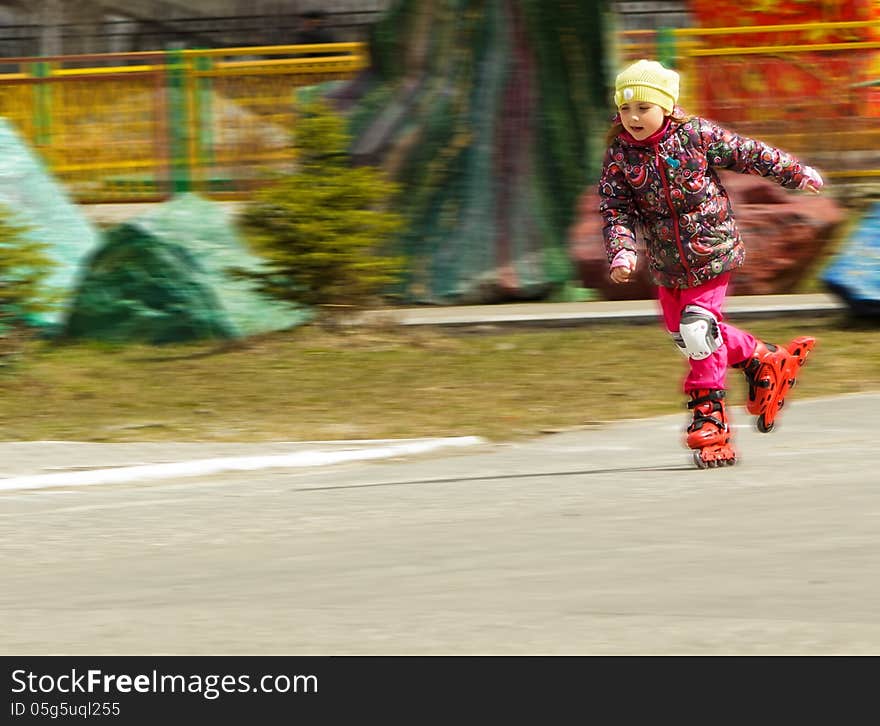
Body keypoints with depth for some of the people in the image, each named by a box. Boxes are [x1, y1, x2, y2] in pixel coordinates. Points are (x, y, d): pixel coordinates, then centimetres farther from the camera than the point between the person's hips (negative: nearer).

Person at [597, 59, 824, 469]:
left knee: (698, 332, -13)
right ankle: (762, 361, 32)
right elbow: (615, 212, -4)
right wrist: (621, 252, -21)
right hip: (666, 265, 5)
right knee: (684, 334, 11)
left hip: (711, 252, -5)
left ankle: (709, 416, -2)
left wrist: (796, 174, 11)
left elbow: (747, 154, 2)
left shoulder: (697, 135, -10)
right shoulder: (619, 156, -5)